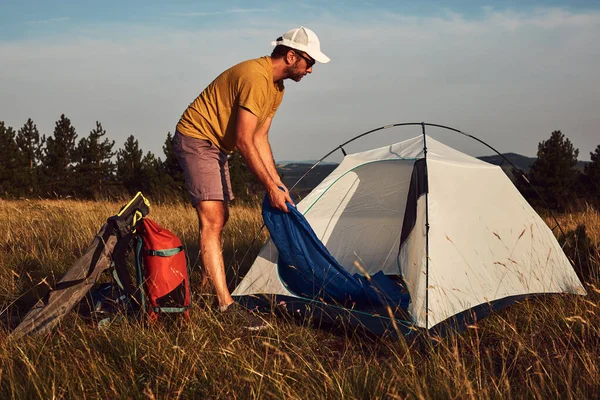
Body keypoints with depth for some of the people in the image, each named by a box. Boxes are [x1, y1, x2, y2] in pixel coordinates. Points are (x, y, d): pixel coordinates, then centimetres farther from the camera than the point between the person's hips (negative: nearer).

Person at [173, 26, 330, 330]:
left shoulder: (276, 88, 7)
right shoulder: (255, 78, -25)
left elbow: (260, 139, 8)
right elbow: (244, 143, -27)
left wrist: (278, 183, 2)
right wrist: (271, 188, -24)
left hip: (216, 146, 11)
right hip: (195, 139, -11)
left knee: (219, 218, 16)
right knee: (212, 220, -17)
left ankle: (208, 283, 28)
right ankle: (226, 305, -21)